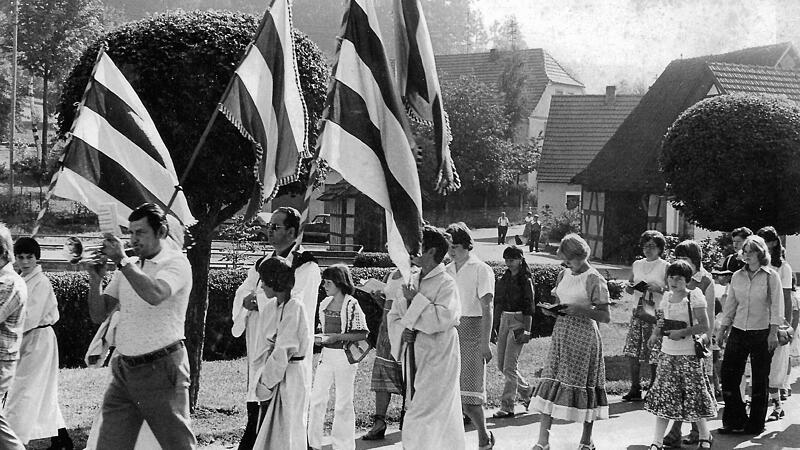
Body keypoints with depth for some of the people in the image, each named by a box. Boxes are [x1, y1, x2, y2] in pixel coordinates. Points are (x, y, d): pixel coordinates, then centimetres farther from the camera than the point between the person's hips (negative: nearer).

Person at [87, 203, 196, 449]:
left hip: (161, 369, -6)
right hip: (124, 370, 6)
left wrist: (121, 260, -22)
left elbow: (155, 295, -28)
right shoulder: (128, 267, 14)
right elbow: (98, 315, 11)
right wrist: (95, 280, -5)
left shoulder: (175, 262, -6)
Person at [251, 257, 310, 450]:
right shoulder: (270, 306, 9)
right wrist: (262, 374, 1)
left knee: (286, 432, -3)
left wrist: (266, 380, -14)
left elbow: (284, 351, -17)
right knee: (267, 431, 8)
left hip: (289, 374, -8)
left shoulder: (294, 306, -15)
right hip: (273, 372, 8)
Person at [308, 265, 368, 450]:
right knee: (317, 399, 0)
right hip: (326, 355, 6)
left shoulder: (351, 305, -10)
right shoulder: (325, 304, 9)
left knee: (343, 403, 3)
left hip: (345, 357, -6)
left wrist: (338, 336, -18)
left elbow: (363, 334, -11)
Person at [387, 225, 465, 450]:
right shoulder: (412, 281, 12)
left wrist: (416, 299, -17)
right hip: (415, 359, 7)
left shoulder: (446, 283, -10)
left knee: (417, 425, -12)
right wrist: (402, 331, -4)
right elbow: (394, 315, 16)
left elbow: (444, 318, -23)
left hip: (438, 360, -7)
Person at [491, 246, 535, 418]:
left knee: (510, 366, -8)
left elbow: (529, 307, -9)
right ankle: (527, 391, 29)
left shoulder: (525, 280, -7)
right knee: (501, 365, 9)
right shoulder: (503, 279, 12)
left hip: (519, 320, -7)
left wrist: (527, 330, -15)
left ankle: (507, 406, -4)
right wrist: (493, 326, 14)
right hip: (504, 320, 7)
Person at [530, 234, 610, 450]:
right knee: (551, 383, 0)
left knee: (583, 384, 1)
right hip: (561, 333, 6)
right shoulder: (564, 275, 11)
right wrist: (550, 309, 0)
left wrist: (580, 310, -22)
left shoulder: (594, 279, -9)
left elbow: (605, 316, -10)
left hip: (583, 336, -6)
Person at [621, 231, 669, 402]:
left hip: (656, 315, -5)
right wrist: (630, 287, -1)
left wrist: (657, 288, -19)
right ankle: (635, 388, 7)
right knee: (632, 351, -1)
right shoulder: (637, 264, 15)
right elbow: (629, 288, 21)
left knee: (653, 354, -4)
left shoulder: (665, 267, 0)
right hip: (638, 313, 5)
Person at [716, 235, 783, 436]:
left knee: (760, 380, 3)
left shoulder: (771, 277, -2)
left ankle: (755, 424, 13)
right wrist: (723, 329, 11)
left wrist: (773, 332, -10)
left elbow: (776, 307, -4)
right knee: (728, 374, -1)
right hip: (738, 330, 4)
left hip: (762, 333, -4)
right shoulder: (737, 276, 9)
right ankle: (734, 421, 10)